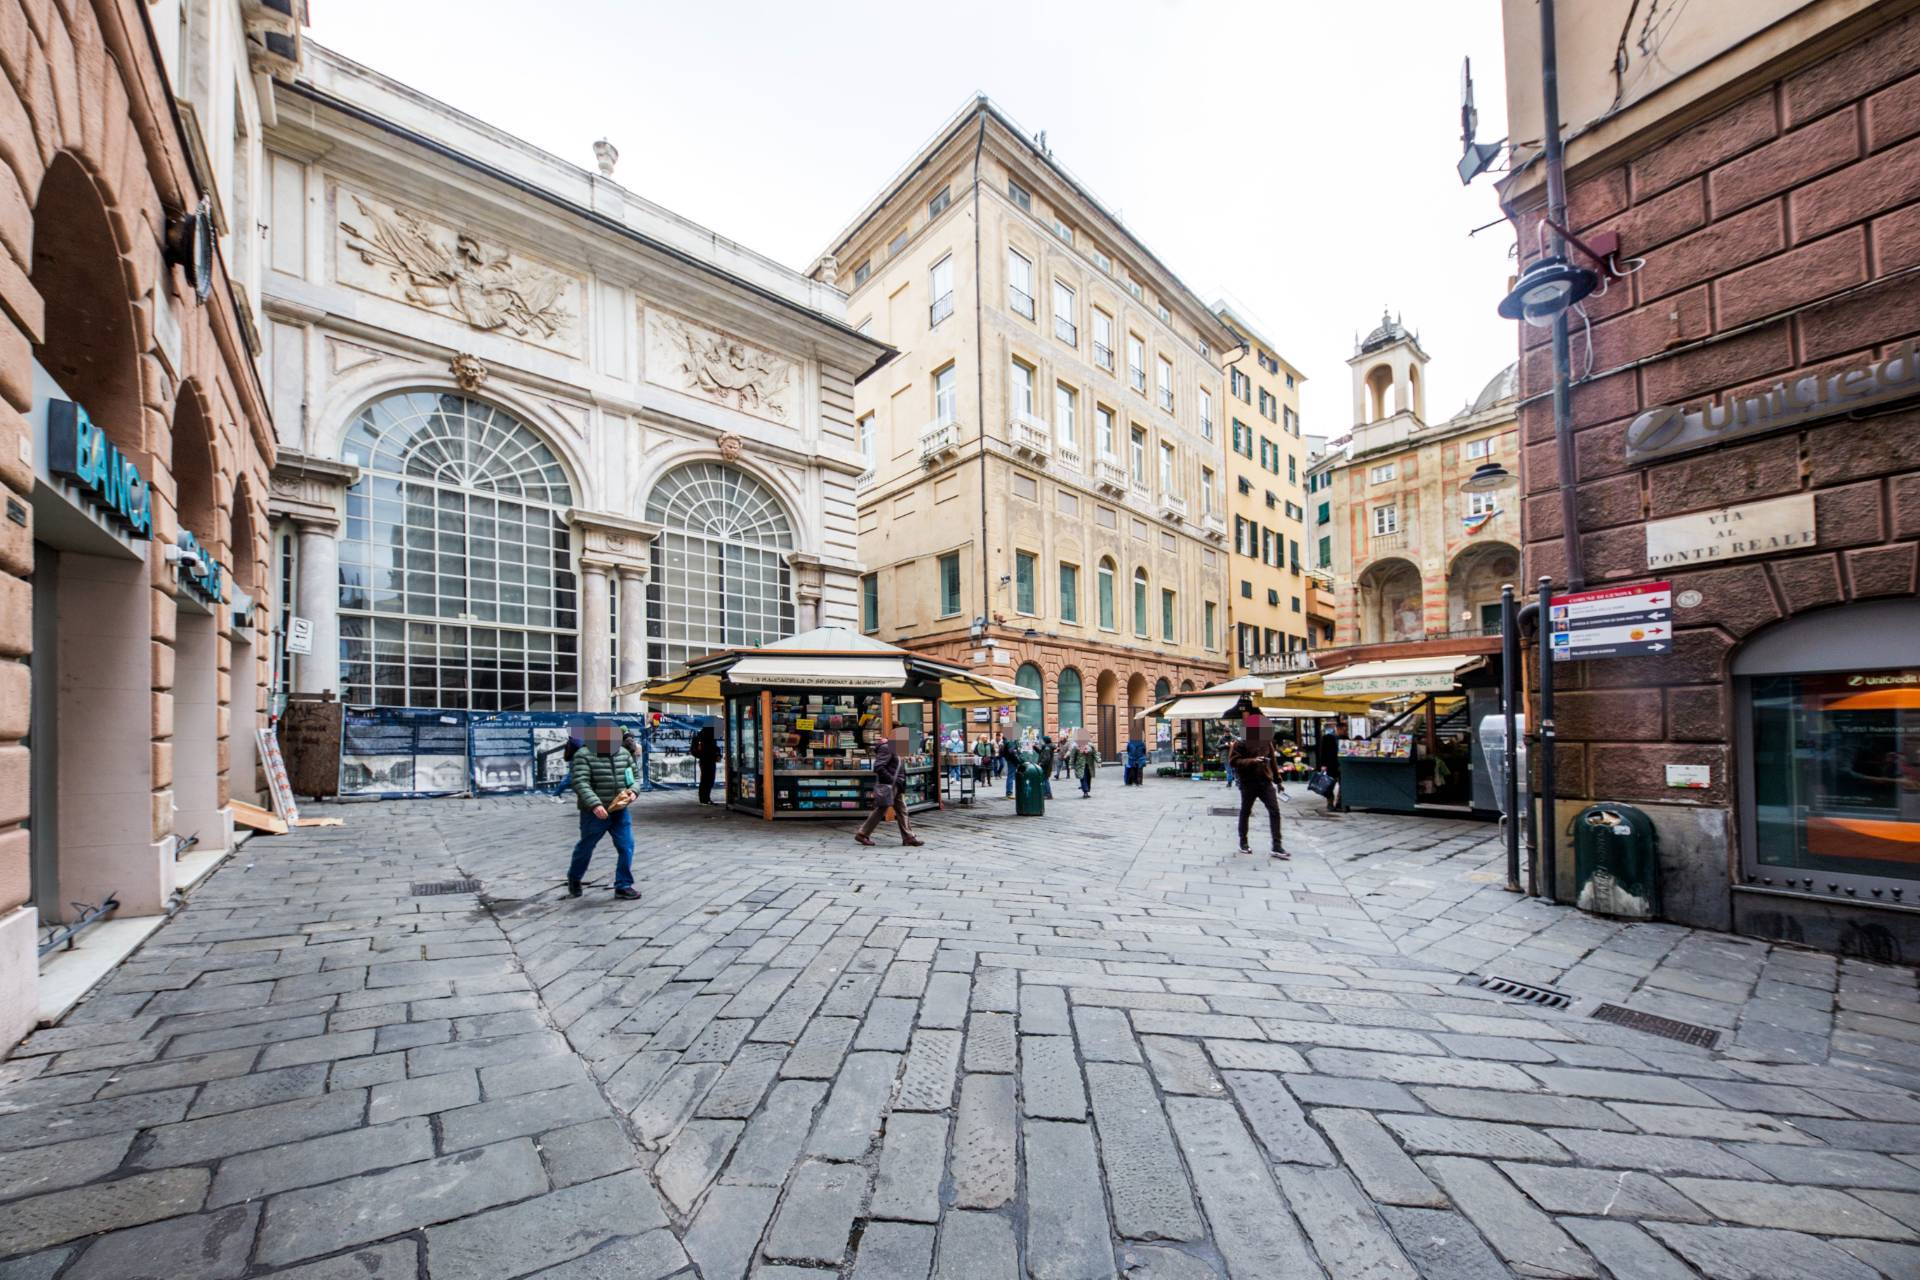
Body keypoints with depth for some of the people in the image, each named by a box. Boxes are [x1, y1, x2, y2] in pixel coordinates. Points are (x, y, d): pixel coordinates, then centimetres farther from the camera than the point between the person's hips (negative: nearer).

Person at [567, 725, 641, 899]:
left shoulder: (623, 753, 5)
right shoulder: (583, 755, -12)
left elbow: (635, 774, 15)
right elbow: (580, 783, -21)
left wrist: (633, 790, -5)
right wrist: (595, 804, -32)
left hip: (620, 811, 4)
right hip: (594, 813, -4)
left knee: (626, 847, -2)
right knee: (585, 848, 15)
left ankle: (623, 886, 10)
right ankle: (574, 879, 42)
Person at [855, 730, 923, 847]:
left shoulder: (894, 747, 12)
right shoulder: (886, 748, -18)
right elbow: (878, 767, -24)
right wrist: (892, 779, -21)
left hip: (895, 786, 10)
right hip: (887, 786, -10)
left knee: (902, 810, 9)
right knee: (880, 811, 1)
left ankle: (908, 837, 13)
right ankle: (862, 834, 14)